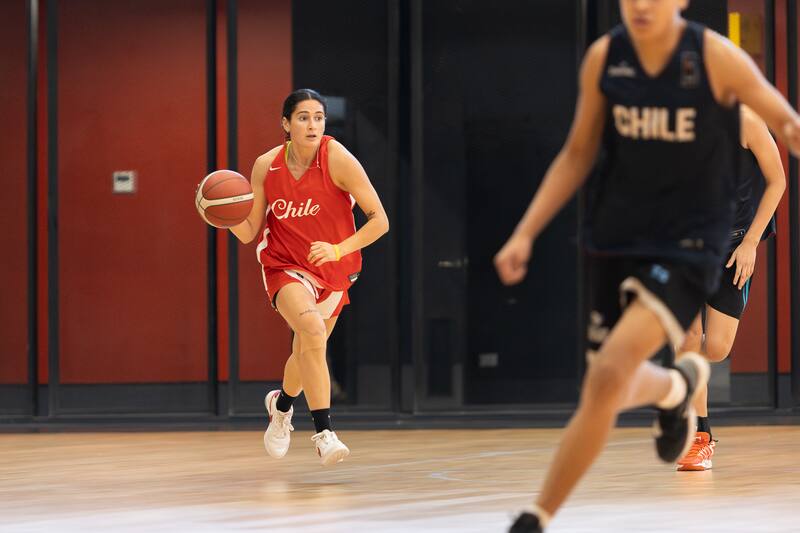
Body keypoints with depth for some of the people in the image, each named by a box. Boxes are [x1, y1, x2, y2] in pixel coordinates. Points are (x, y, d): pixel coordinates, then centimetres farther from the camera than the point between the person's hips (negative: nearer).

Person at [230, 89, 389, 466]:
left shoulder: (338, 159, -19)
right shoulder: (266, 166, -11)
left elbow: (379, 220, -17)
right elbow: (249, 233, -5)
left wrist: (339, 249, -29)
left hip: (333, 269, 1)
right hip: (284, 265, -1)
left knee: (307, 350, 13)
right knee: (313, 330, -28)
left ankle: (282, 404, 49)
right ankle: (323, 433, -25)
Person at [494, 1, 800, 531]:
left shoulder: (716, 56, -15)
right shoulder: (604, 56, -4)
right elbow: (578, 154, 8)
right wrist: (525, 233, 3)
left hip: (688, 246, -5)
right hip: (615, 240, 5)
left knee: (610, 375, -22)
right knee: (611, 387, 15)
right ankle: (675, 387, 53)